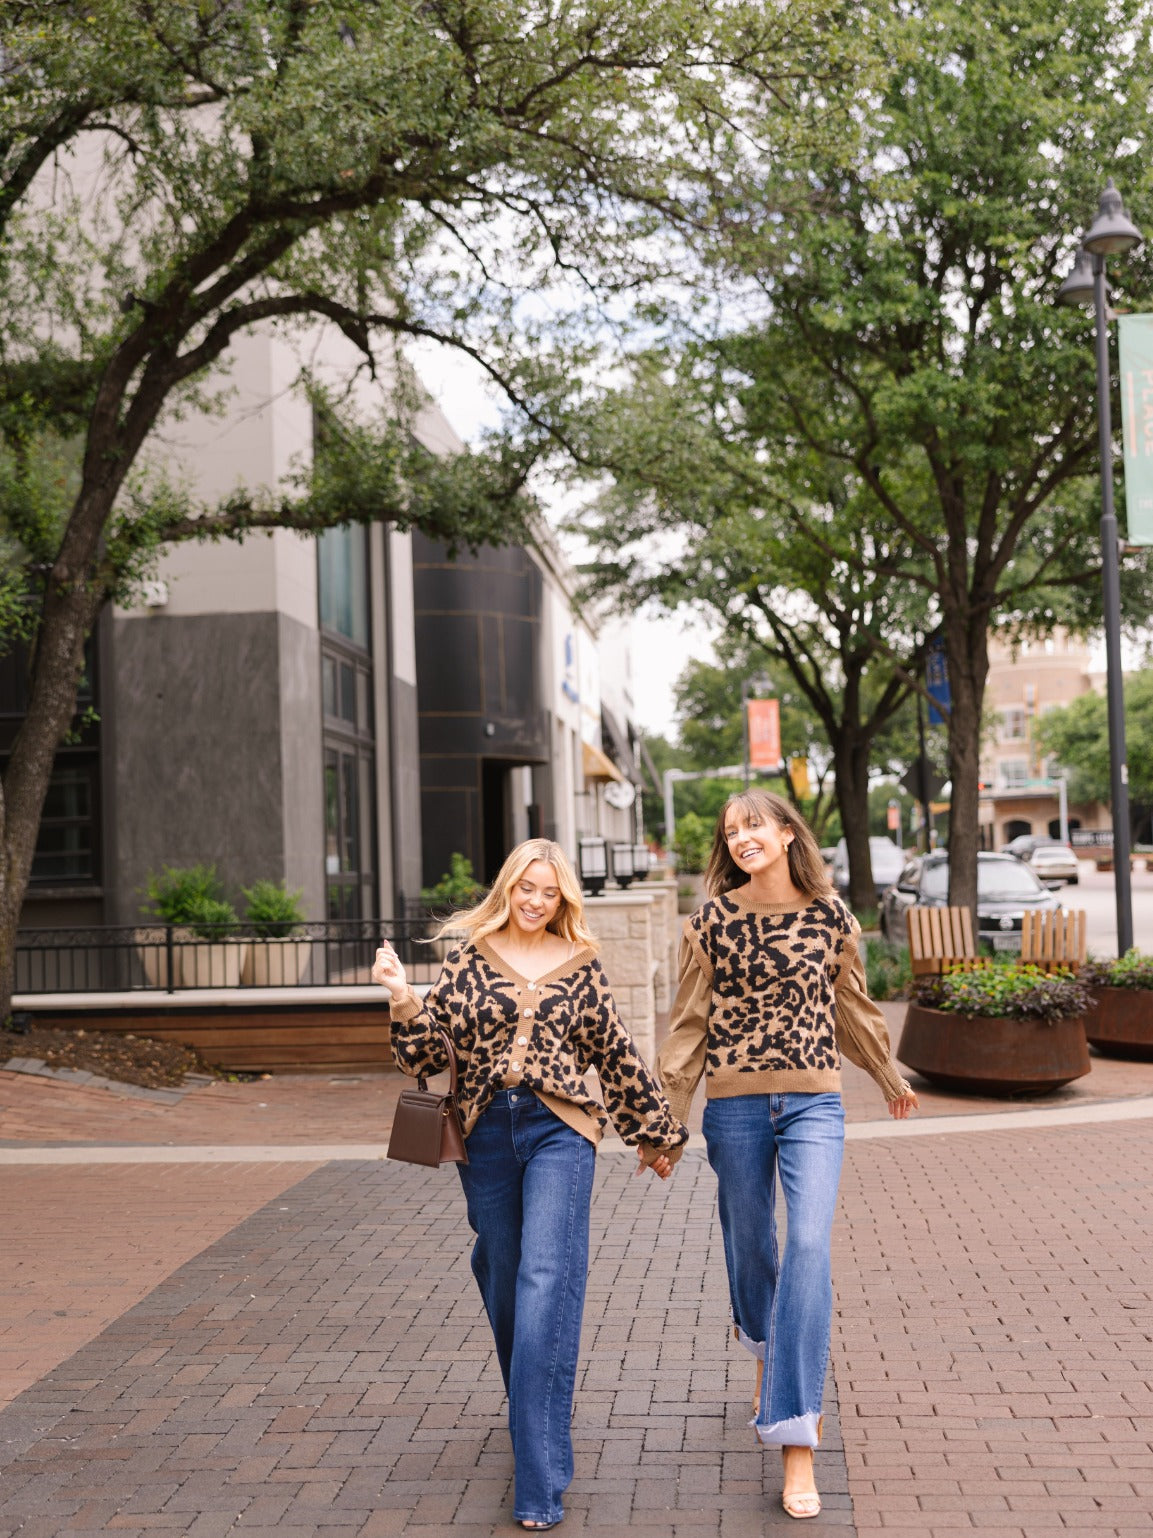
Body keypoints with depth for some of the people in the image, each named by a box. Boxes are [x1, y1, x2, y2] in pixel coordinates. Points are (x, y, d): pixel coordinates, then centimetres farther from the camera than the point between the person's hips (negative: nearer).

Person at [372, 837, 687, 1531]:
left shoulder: (580, 967, 6)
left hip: (559, 1129, -2)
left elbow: (618, 1056, 14)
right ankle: (531, 1415, 39)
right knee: (503, 1282, 13)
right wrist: (403, 997, -13)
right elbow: (428, 1055, 4)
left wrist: (651, 1132, 19)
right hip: (485, 1134, 2)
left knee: (546, 1282, -12)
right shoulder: (470, 959, 7)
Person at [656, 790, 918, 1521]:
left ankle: (797, 1441, -11)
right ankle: (767, 1356, 48)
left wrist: (890, 1076, 28)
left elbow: (852, 1004, 16)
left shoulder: (829, 914, 1)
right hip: (735, 1104, 1)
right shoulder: (713, 920, -2)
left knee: (809, 1247, -14)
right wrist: (667, 1116, 2)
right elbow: (691, 1021, 3)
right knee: (749, 1248, 14)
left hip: (814, 1103, 0)